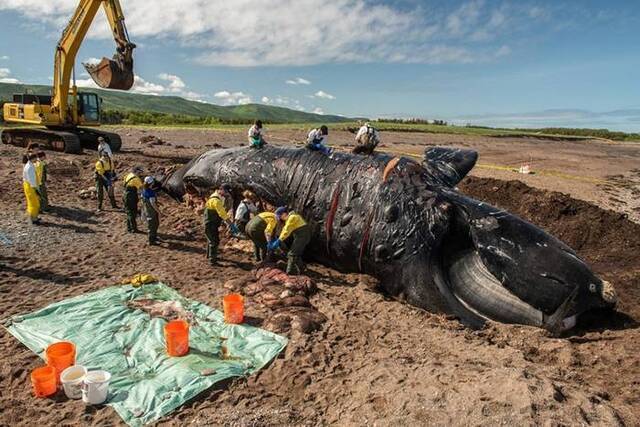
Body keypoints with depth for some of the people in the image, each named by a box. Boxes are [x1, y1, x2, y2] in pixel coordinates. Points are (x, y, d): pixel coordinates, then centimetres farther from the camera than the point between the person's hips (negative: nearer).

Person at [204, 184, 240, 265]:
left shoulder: (220, 198, 7)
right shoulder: (216, 200, -26)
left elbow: (223, 212, 8)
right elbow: (223, 214, -28)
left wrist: (229, 224, 5)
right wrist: (232, 225, -27)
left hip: (213, 223, 10)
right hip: (210, 224, -10)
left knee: (211, 240, 22)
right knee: (215, 241, -8)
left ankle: (209, 255, 38)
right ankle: (212, 260, -4)